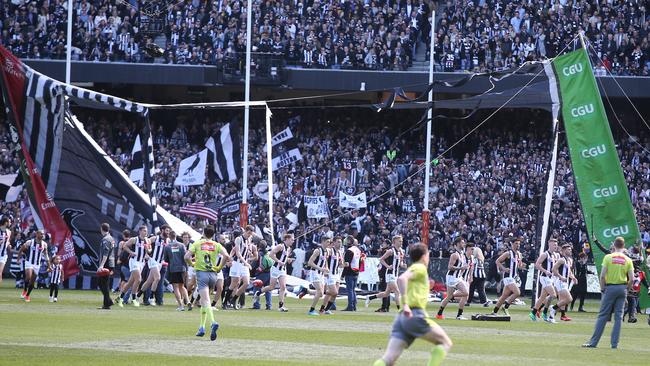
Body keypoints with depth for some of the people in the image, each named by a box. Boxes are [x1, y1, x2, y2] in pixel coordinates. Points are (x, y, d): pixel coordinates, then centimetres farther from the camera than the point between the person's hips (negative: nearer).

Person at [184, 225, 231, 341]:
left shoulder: (197, 244, 3)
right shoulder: (216, 245, 8)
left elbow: (186, 257, -9)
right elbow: (226, 256, -9)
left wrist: (192, 264, 11)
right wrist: (219, 267, 5)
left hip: (201, 273, -3)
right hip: (213, 274, 3)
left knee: (206, 302, -15)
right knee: (205, 301, 20)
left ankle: (213, 323, -38)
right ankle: (202, 327, 22)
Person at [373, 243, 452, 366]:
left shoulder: (413, 268, 26)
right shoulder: (420, 268, 1)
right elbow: (401, 279, -16)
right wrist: (405, 304, -22)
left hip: (402, 317, 8)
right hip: (415, 315, -8)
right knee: (446, 343, 5)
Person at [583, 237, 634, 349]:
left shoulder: (608, 257, -4)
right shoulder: (628, 260, 2)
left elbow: (602, 276, -9)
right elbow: (631, 278, -3)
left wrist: (602, 289, 3)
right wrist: (627, 289, 12)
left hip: (610, 287, -2)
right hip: (622, 288, 2)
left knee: (603, 315, 1)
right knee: (618, 316, 7)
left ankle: (593, 342, 1)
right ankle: (615, 343, 5)